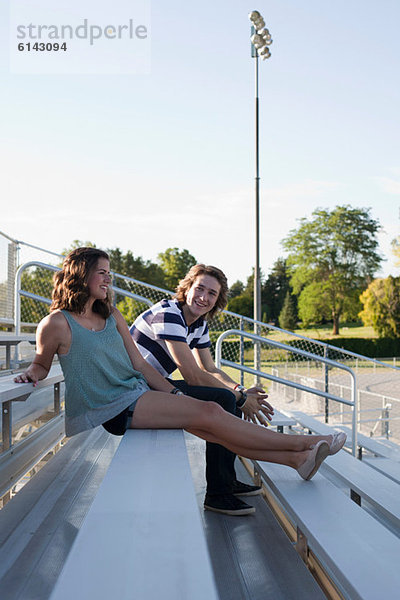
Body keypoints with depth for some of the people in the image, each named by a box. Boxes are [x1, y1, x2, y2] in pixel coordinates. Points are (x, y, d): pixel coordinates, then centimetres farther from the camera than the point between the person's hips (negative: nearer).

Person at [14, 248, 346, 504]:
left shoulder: (112, 316, 13)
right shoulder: (57, 324, -6)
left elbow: (139, 364, 13)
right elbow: (42, 363, 11)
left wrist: (175, 394, 9)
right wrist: (31, 374, -11)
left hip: (139, 393, 7)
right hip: (110, 409, -7)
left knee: (211, 420, -12)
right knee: (207, 413, -17)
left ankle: (296, 458, -11)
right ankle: (300, 443, -12)